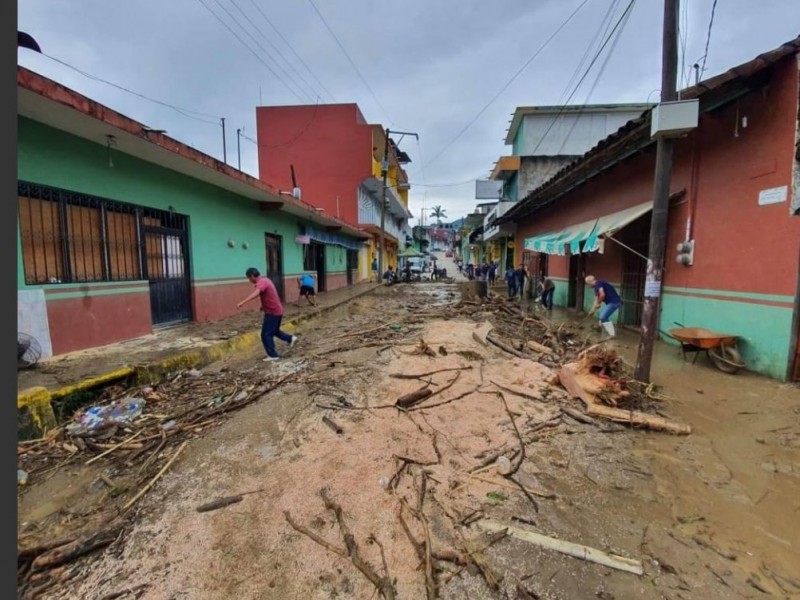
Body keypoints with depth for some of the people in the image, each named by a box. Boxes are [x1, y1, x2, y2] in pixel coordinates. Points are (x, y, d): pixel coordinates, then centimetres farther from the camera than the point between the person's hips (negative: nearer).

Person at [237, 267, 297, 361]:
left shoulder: (261, 282, -19)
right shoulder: (265, 280, 13)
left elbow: (256, 294, -40)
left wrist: (242, 303, -50)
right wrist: (264, 305, 23)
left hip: (272, 312, -10)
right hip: (277, 311, 10)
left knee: (266, 335, -1)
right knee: (274, 331, 25)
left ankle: (272, 355, 4)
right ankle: (291, 338, 27)